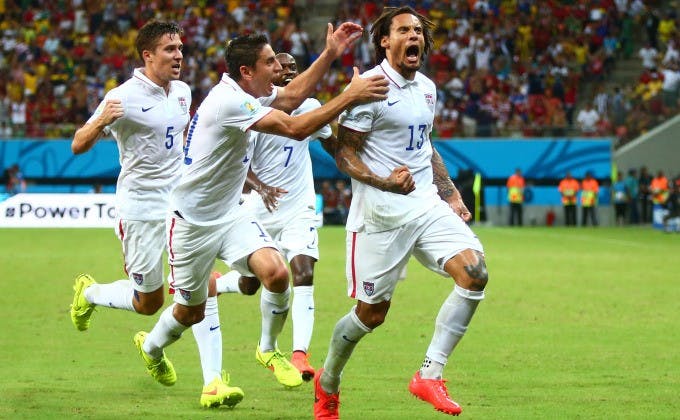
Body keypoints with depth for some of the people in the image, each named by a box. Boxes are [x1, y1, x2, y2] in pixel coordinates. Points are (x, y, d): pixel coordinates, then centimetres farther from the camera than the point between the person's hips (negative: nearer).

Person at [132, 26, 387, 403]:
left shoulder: (244, 92, 0)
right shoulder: (229, 101, -27)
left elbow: (292, 96, 16)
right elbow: (295, 128, -32)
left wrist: (330, 54, 7)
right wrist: (351, 96, -31)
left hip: (230, 214, 7)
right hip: (192, 220, -7)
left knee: (276, 273, -17)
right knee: (192, 311, 9)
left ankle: (268, 350, 7)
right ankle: (150, 345, 42)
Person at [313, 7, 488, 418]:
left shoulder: (427, 88, 13)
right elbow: (344, 152, -10)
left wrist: (451, 195, 21)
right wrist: (383, 182, -25)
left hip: (427, 205, 6)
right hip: (381, 214, -6)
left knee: (475, 271, -17)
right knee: (370, 313, 0)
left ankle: (430, 375, -13)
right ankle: (328, 384, 28)